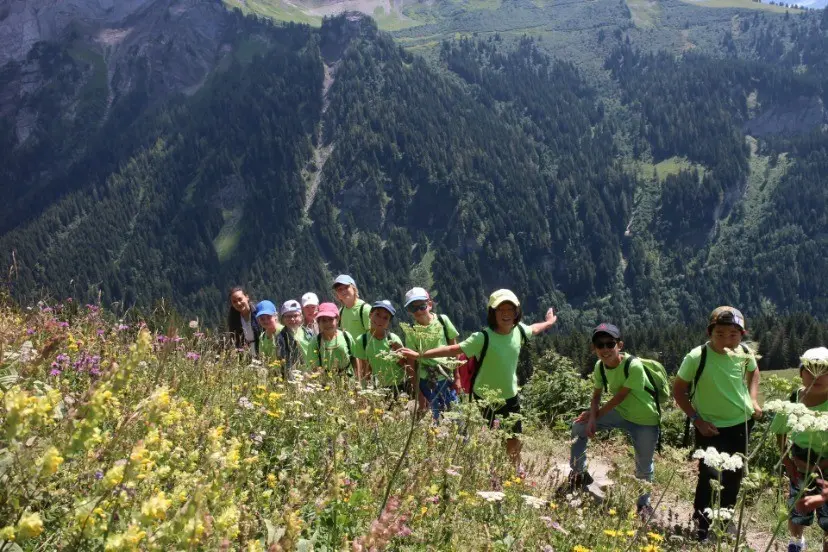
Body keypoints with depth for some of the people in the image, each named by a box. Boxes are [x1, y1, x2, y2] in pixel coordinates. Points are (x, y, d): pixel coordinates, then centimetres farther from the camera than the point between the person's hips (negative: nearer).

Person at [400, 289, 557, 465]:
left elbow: (533, 329, 15)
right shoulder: (483, 338, -26)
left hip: (510, 396, 5)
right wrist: (419, 355, -34)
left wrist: (549, 322, 35)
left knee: (514, 442, 18)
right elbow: (453, 350, -28)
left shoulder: (519, 330, -9)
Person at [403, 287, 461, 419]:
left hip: (447, 378, 1)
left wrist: (456, 377, 2)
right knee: (433, 419, 4)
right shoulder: (411, 332, -7)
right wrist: (418, 393, -4)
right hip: (426, 382, -1)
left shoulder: (443, 320, -5)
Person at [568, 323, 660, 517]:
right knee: (579, 427, 0)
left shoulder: (634, 366, -31)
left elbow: (619, 397, -24)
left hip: (645, 421, -6)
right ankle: (578, 474, 17)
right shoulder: (600, 366, -12)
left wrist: (595, 414, -14)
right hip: (620, 413, 6)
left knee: (643, 467, 5)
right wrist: (592, 419, -19)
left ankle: (644, 505, 31)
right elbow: (596, 396, -2)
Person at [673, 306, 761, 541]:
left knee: (734, 475, 18)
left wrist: (753, 399, 1)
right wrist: (696, 419, -15)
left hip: (742, 422, 5)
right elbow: (678, 390, -11)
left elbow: (754, 372, 14)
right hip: (711, 427, -5)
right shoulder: (696, 357, -24)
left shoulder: (745, 353, -11)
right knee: (710, 475, -10)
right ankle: (701, 522, 12)